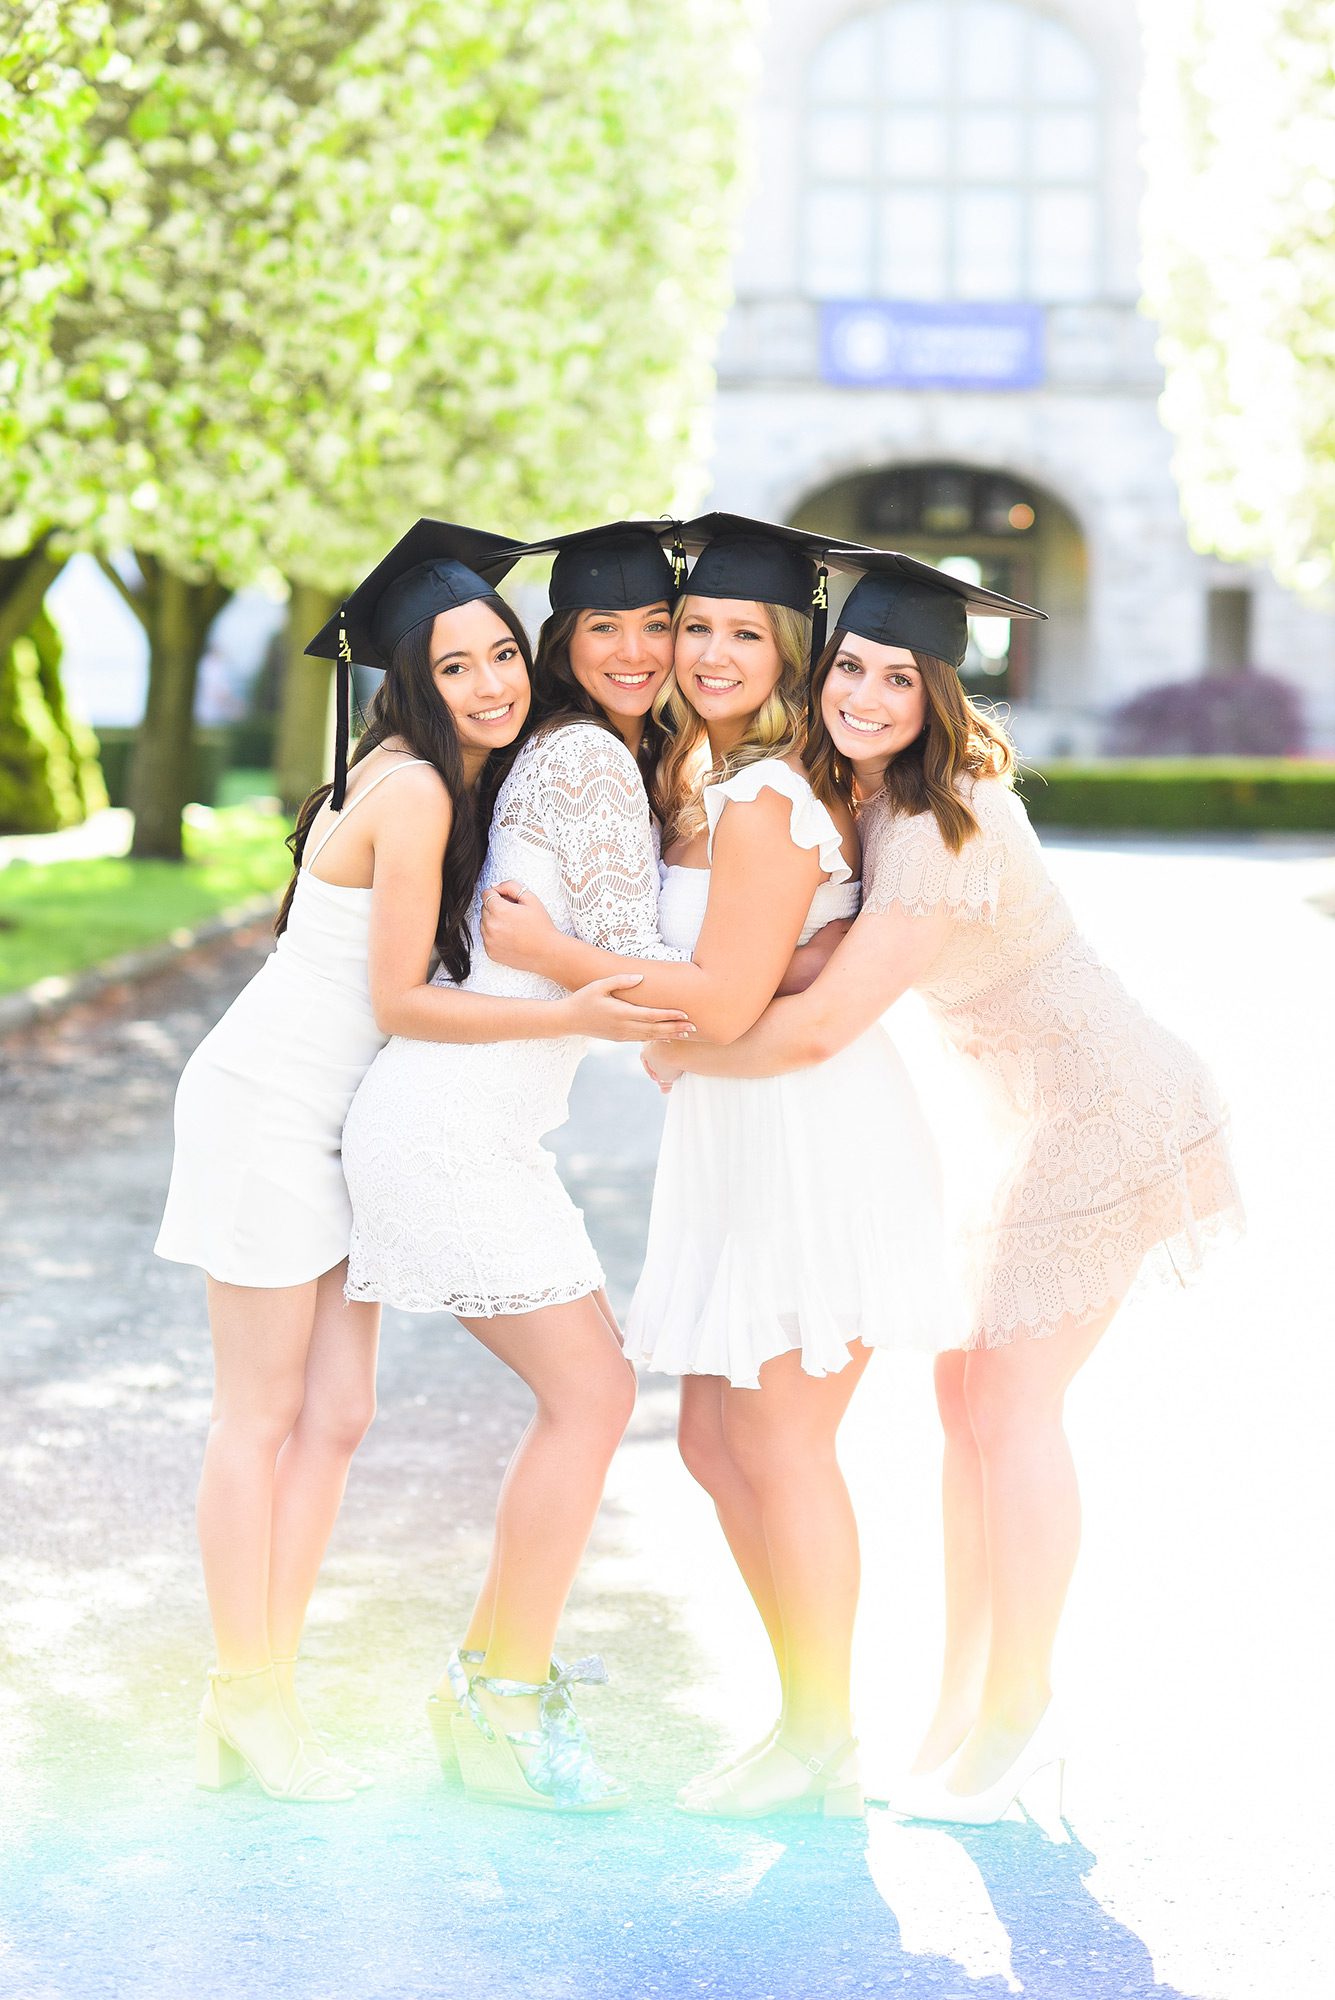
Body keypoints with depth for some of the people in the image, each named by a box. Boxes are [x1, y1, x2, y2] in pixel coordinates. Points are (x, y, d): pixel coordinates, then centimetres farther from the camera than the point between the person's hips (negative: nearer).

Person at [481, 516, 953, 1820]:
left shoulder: (766, 803, -16)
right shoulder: (706, 783, 14)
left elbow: (723, 1005, -20)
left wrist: (546, 951, -12)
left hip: (816, 1132, -10)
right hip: (739, 1136, 10)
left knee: (778, 1441, -4)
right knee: (714, 1438, 11)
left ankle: (824, 1749, 8)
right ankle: (809, 1721, 22)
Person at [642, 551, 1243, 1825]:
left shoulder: (939, 834, -27)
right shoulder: (854, 791, 1)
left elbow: (821, 1027, -28)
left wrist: (685, 1059, -10)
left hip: (1104, 1117, -9)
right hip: (1040, 1115, 9)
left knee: (1008, 1401, -7)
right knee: (967, 1392, 7)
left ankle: (1016, 1709, 4)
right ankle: (965, 1702, 15)